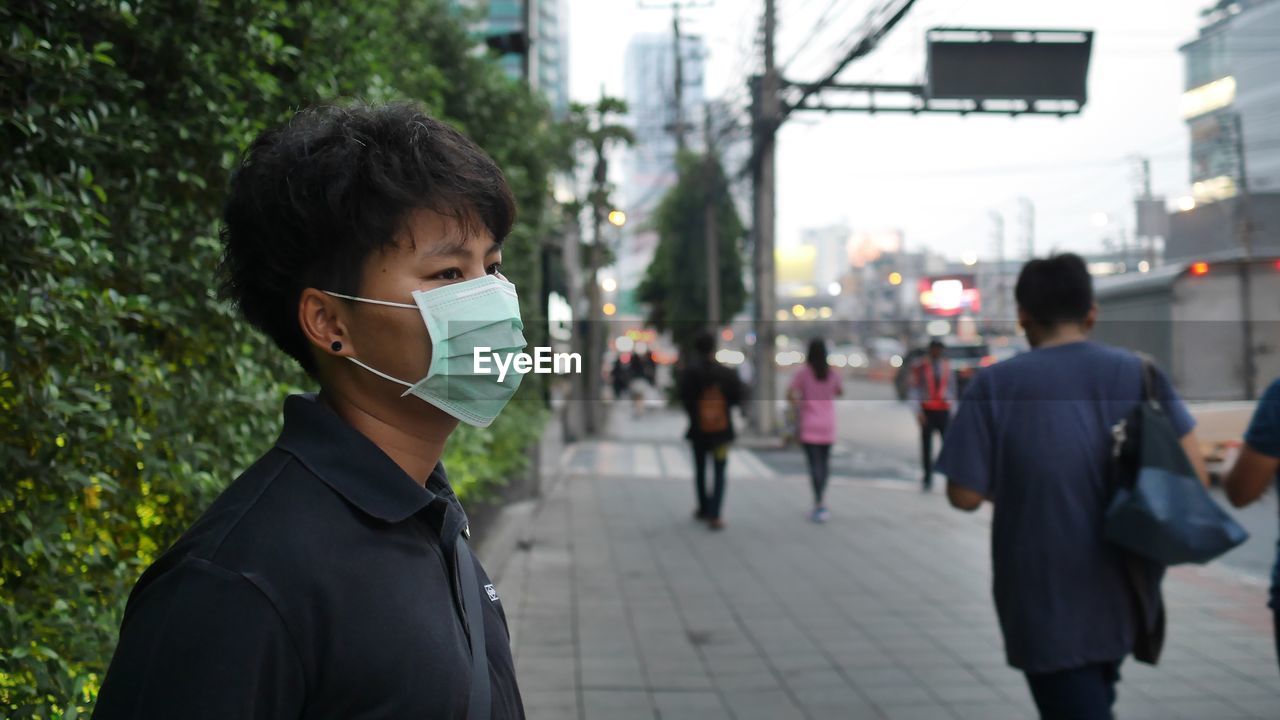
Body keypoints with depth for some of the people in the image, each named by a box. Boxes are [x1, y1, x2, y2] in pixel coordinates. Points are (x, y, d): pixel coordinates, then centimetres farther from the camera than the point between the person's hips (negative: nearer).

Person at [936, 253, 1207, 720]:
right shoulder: (1139, 374, -2)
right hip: (1121, 595, 4)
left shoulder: (995, 385, -10)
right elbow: (1192, 475, -6)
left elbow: (965, 495, -11)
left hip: (1045, 606, -4)